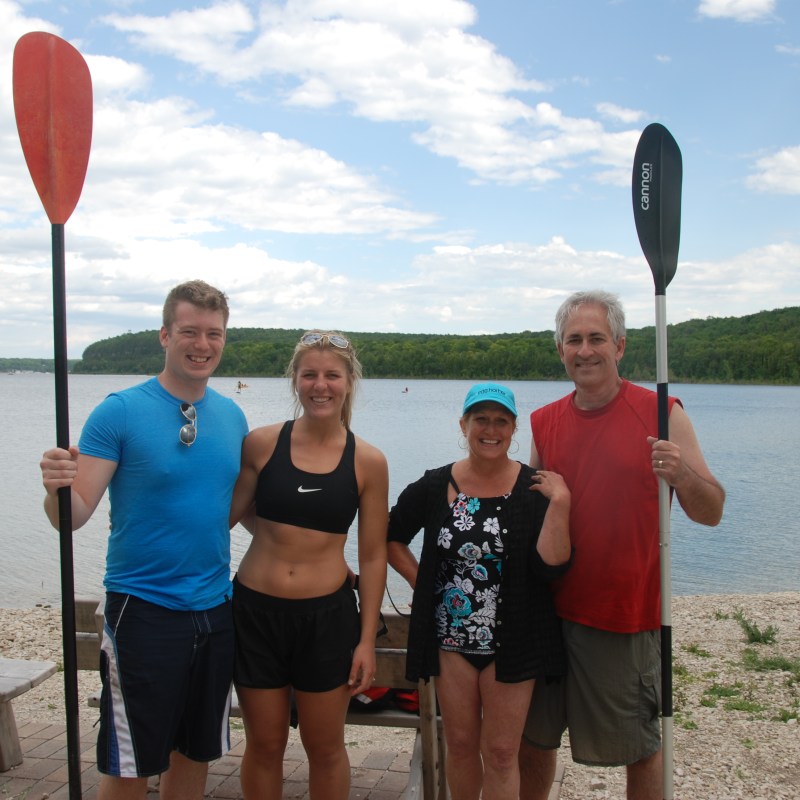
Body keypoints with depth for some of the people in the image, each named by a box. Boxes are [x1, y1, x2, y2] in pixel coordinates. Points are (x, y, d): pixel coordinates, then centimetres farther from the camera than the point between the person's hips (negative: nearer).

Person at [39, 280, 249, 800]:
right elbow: (75, 515, -14)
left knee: (195, 754, 18)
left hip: (216, 610, 5)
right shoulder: (120, 412, -10)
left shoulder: (233, 416, 5)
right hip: (144, 610, -5)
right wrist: (58, 490, -33)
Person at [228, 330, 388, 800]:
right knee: (264, 744, 15)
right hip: (256, 608, 1)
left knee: (325, 747, 15)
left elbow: (373, 557, -1)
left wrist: (367, 640, -2)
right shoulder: (261, 444, -4)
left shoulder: (368, 461, -4)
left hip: (327, 615, 0)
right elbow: (231, 513, 9)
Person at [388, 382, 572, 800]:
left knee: (500, 753, 8)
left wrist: (560, 504, -23)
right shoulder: (435, 486, -2)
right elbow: (390, 536, 12)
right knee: (460, 744, 15)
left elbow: (552, 566, -16)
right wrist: (419, 579, 2)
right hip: (451, 638, 2)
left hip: (511, 642, -1)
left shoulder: (535, 488, -7)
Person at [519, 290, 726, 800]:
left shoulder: (661, 414, -7)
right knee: (533, 738, 16)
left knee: (640, 748, 11)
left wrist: (682, 475, -27)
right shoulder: (545, 422, 5)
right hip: (549, 610, 4)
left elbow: (712, 513, -8)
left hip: (626, 617, -4)